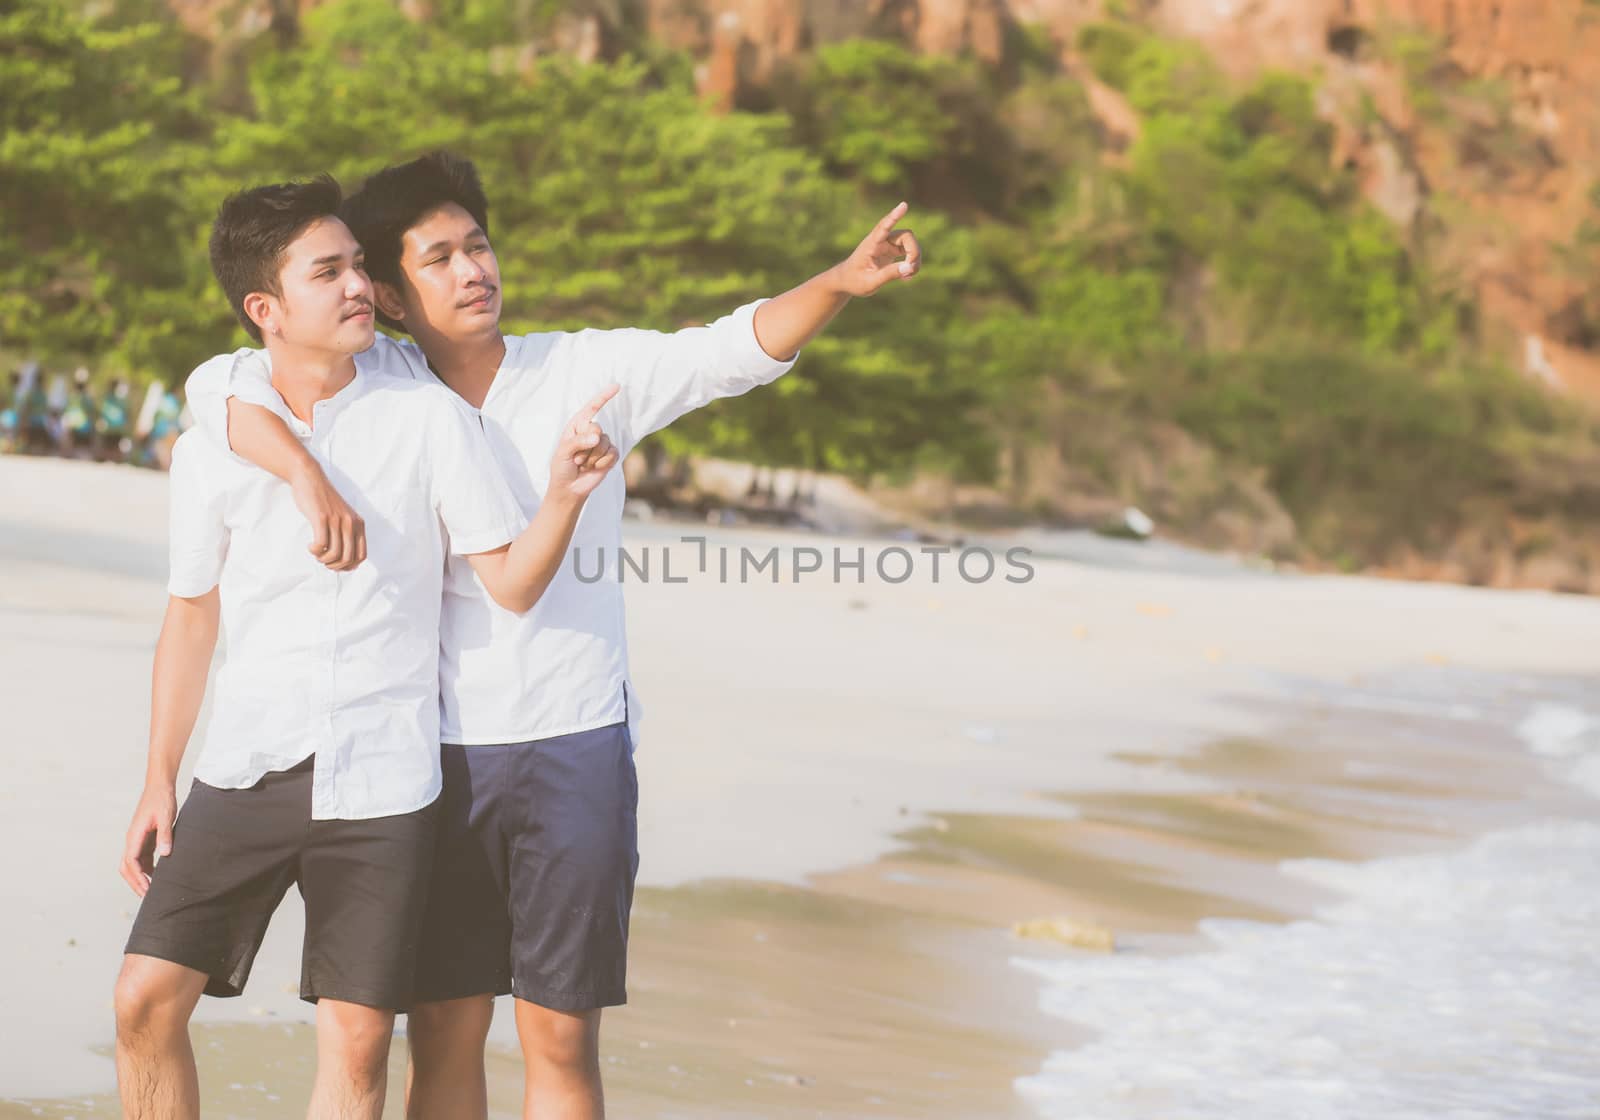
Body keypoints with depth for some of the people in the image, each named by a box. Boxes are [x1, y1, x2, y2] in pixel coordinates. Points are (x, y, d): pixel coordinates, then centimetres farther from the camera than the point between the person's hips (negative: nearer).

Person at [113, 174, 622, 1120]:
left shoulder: (428, 418, -3)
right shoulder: (213, 448, 2)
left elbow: (512, 583, -2)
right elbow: (192, 617, 12)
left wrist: (566, 495, -21)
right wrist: (159, 782, 11)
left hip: (381, 782, -2)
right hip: (245, 769, 2)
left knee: (357, 1037, 0)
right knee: (148, 998, -4)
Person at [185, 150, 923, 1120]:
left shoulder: (589, 372, 1)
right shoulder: (375, 387, 2)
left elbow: (734, 350, -9)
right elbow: (222, 381, -6)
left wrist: (843, 283, -26)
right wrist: (307, 474, -23)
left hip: (576, 747, -1)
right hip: (441, 751, 1)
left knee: (561, 1041, 3)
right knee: (443, 1035, 7)